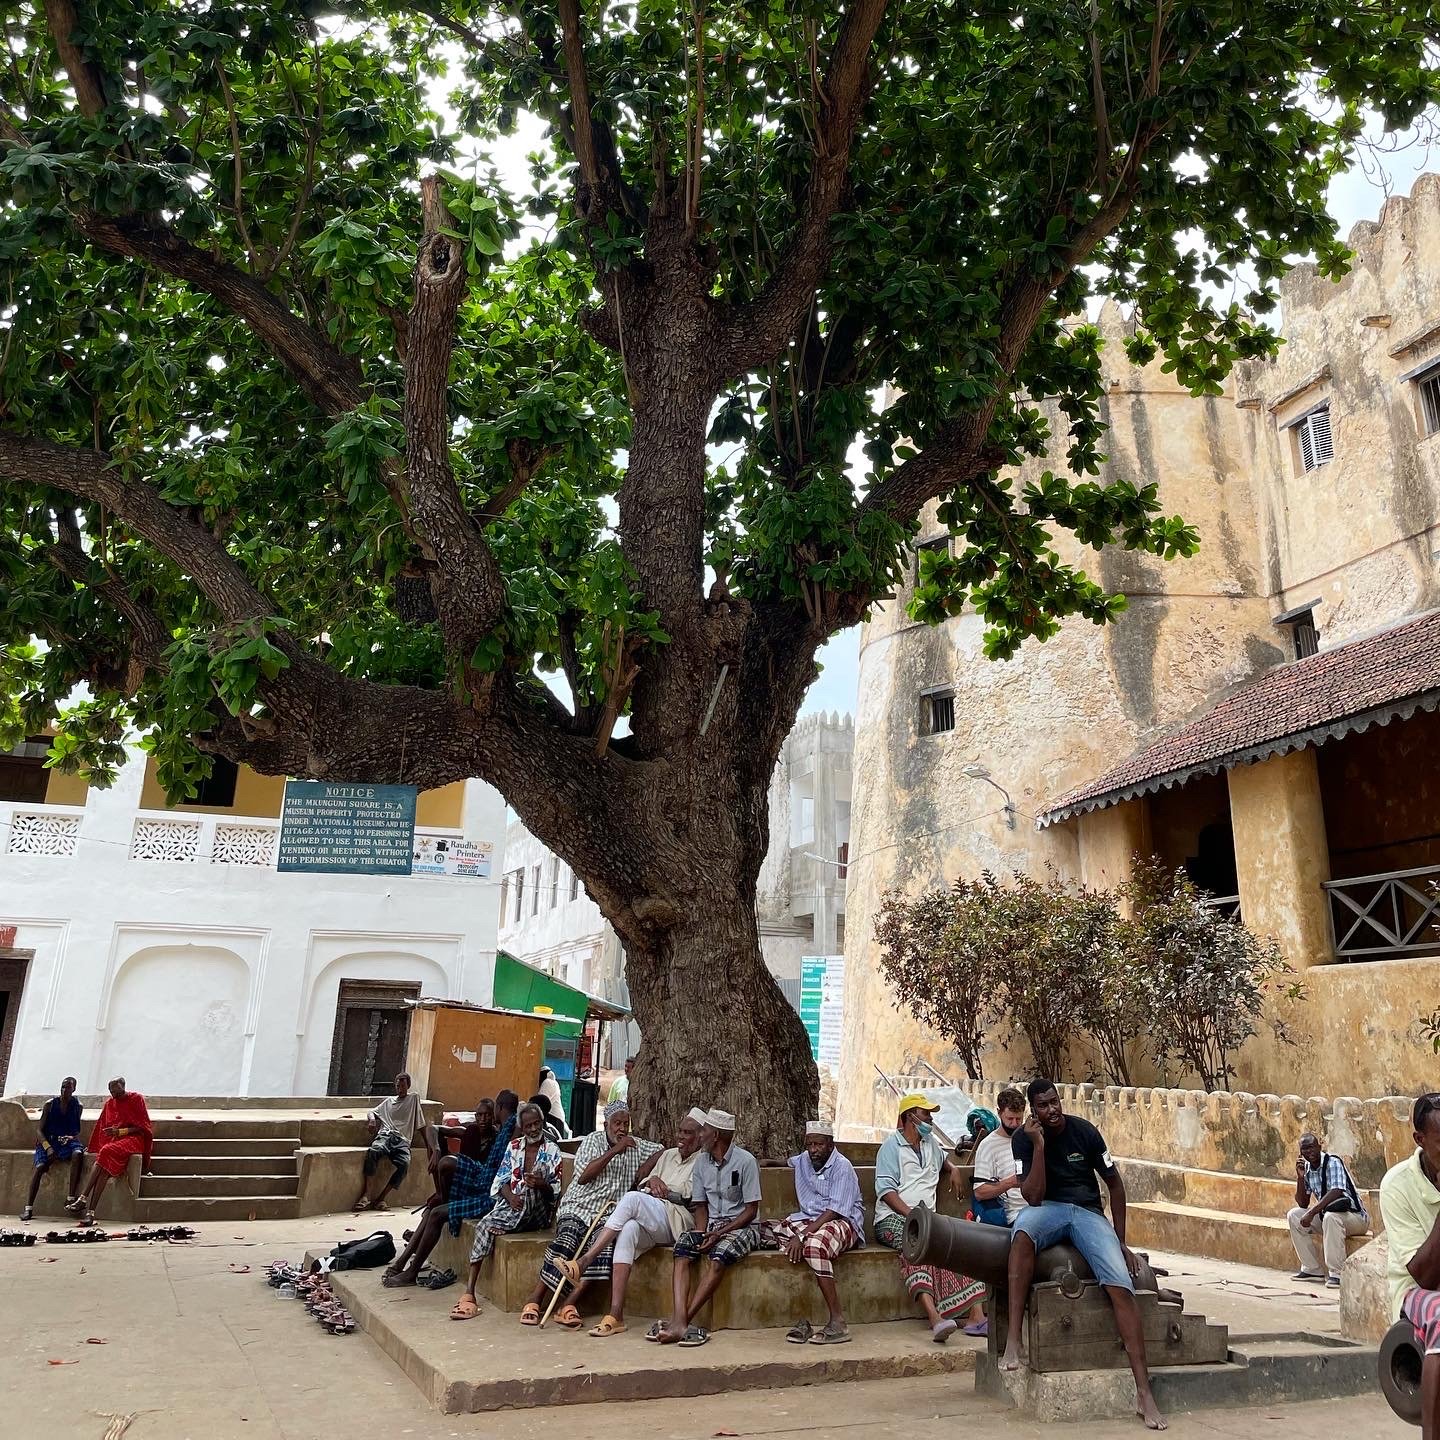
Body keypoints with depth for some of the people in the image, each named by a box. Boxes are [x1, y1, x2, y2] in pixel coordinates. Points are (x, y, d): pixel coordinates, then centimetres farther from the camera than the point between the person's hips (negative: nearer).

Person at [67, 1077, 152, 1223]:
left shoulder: (136, 1099, 1)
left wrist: (120, 1131, -14)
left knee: (107, 1152, -34)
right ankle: (90, 1211, -39)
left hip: (133, 1139, -4)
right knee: (105, 1166, -28)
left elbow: (141, 1127, -2)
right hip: (114, 1140, 4)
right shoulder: (110, 1103, 16)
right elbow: (103, 1128, 18)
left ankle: (83, 1198, -37)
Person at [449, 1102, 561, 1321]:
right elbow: (502, 1179, 11)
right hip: (510, 1204, 3)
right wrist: (510, 1197, -10)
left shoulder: (552, 1150, 4)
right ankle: (469, 1293, -31)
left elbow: (556, 1189, 0)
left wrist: (541, 1184, -22)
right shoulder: (514, 1146, 15)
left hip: (538, 1210, -3)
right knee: (484, 1225, -27)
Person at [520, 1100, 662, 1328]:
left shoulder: (636, 1146, 16)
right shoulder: (592, 1141, 4)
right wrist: (614, 1151, -15)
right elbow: (583, 1176, -9)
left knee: (603, 1248, -30)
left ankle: (569, 1306, -29)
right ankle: (533, 1301, -20)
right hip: (577, 1209, -2)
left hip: (607, 1215, 2)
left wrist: (647, 1167, 2)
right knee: (565, 1242, -31)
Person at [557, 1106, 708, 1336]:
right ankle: (615, 1316, -37)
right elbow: (640, 1184, 21)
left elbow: (692, 1196, -7)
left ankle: (583, 1263, -31)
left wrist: (663, 1188, -1)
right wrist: (651, 1181, 0)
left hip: (679, 1220, -5)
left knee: (632, 1198, -31)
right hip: (651, 1223, 5)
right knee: (629, 1229, -32)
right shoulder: (668, 1155, 27)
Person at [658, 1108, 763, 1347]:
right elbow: (700, 1204, 11)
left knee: (718, 1258, -33)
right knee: (682, 1250, -24)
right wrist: (702, 1231, -9)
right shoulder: (702, 1161, 8)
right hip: (710, 1223, 5)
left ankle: (681, 1322, -30)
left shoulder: (745, 1161, -10)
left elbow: (751, 1210, -10)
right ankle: (680, 1322, -36)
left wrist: (719, 1233, -18)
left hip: (741, 1226, -5)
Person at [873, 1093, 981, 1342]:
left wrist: (954, 1168, 26)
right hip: (893, 1218, -6)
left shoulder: (930, 1142, 24)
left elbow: (943, 1157, 49)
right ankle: (935, 1318, -51)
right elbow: (886, 1190, -7)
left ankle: (977, 1315, -32)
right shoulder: (891, 1146, 3)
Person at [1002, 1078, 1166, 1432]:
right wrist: (1038, 1145, -24)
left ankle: (1144, 1392, -19)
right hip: (1047, 1209, -1)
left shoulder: (1084, 1131, -6)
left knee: (1122, 1287, -23)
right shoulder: (1024, 1138, -8)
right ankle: (1013, 1340, -38)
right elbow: (1034, 1197, -17)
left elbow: (1115, 1184, 5)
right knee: (1023, 1230, -39)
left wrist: (1120, 1242, 5)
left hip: (1088, 1212, 2)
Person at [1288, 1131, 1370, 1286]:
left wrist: (1312, 1212, -34)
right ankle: (1312, 1269, 0)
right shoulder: (1306, 1169, 4)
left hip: (1355, 1216, -7)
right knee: (1294, 1216, -7)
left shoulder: (1333, 1162, -16)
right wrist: (1300, 1177, -10)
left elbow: (1336, 1192, -31)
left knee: (1330, 1216, -37)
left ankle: (1336, 1274, -28)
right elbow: (1303, 1204, 4)